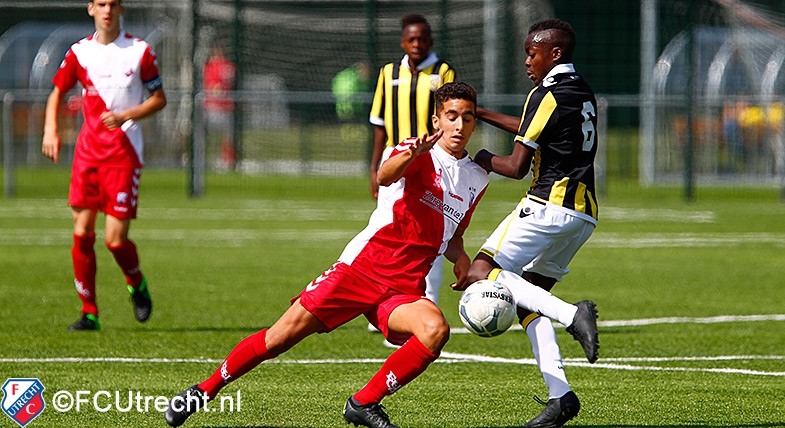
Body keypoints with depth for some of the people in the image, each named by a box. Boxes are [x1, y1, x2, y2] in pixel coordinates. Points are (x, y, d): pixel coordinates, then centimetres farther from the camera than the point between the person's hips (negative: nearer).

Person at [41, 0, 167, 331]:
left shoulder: (140, 52, -2)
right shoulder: (80, 52, 5)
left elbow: (159, 99, 3)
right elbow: (57, 92, 14)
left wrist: (125, 116, -13)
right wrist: (50, 129, -3)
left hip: (124, 152, -3)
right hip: (87, 151, 3)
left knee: (116, 239, -9)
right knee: (81, 233, -3)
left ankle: (137, 285, 23)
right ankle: (89, 313, 8)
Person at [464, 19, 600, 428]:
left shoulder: (546, 95, -9)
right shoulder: (583, 93, 18)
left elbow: (517, 166, -11)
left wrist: (485, 160, 9)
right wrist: (481, 114, 37)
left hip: (550, 203, -9)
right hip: (584, 213, 9)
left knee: (480, 272, -10)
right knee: (524, 298, 12)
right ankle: (559, 394, -3)